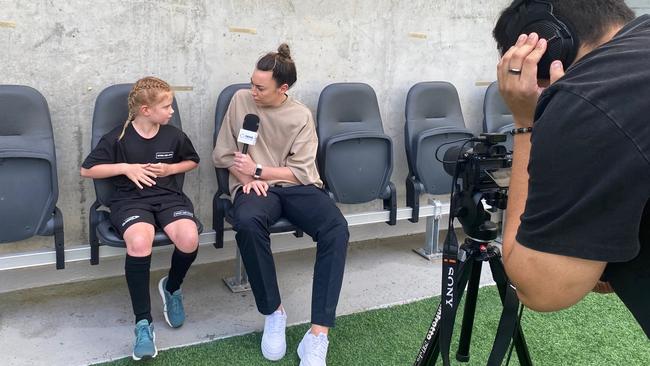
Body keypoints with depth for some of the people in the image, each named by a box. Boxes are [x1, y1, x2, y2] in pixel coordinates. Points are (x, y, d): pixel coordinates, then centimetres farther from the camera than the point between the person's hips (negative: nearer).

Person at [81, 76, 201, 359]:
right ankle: (143, 323, -22)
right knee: (139, 242, -37)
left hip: (169, 196, 3)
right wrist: (126, 168, -7)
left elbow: (193, 161, 24)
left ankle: (172, 288, 7)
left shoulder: (174, 136, 7)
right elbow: (87, 170, 5)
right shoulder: (118, 138, -1)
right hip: (131, 199, -2)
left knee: (189, 240, -30)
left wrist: (171, 168, 3)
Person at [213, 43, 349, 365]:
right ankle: (273, 313, -18)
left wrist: (258, 170, -10)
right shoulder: (241, 100, 4)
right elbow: (222, 154, 8)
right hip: (255, 185, 0)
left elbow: (301, 172, -3)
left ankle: (317, 336, -32)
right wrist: (247, 177, -9)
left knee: (337, 228, -30)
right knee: (247, 222, -39)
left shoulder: (301, 116, 0)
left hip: (297, 187, 0)